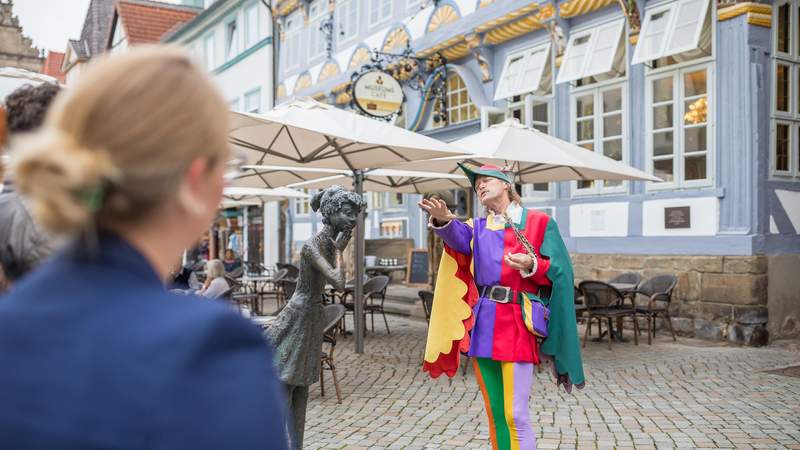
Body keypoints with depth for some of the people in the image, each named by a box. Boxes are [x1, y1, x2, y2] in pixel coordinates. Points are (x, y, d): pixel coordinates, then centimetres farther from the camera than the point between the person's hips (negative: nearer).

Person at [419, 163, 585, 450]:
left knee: (515, 415, -7)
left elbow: (558, 272, -2)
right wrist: (443, 219, -31)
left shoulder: (539, 222, 4)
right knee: (495, 413, 12)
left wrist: (532, 265, -22)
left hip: (516, 327, -5)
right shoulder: (479, 227, 15)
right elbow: (458, 238, -9)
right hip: (483, 326, 5)